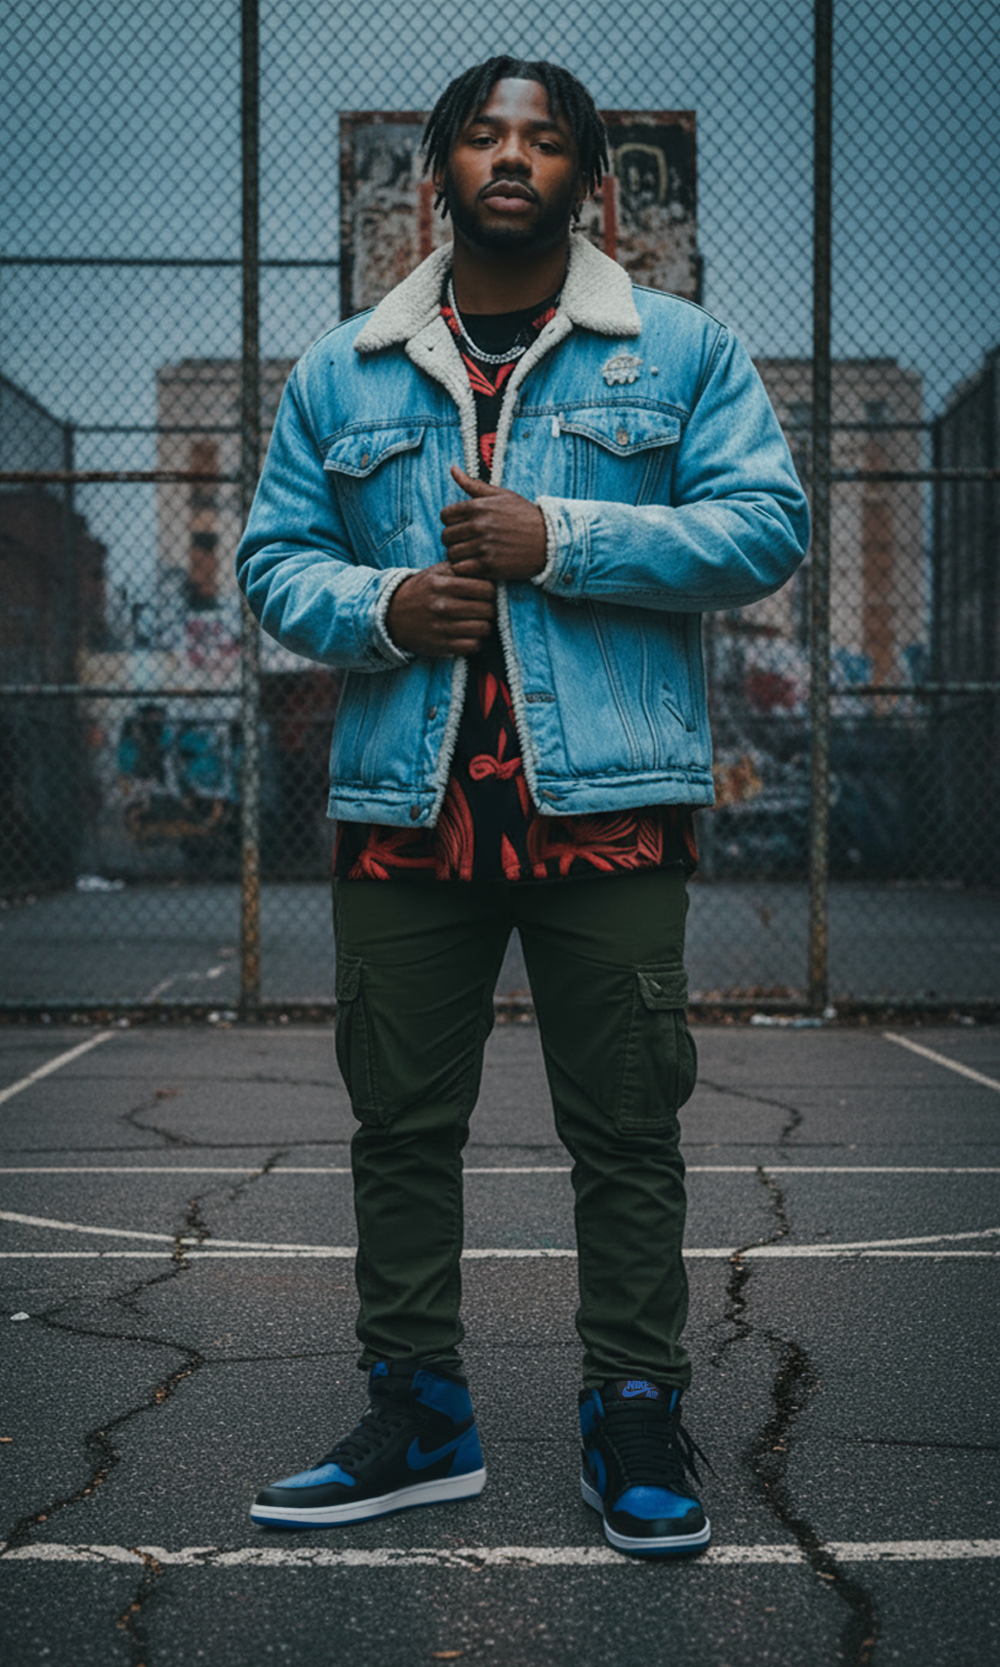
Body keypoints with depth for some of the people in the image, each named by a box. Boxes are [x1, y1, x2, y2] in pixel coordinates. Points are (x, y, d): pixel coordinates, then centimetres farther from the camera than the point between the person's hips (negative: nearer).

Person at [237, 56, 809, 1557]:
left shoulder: (681, 351, 8)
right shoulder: (342, 376, 15)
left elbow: (768, 526, -2)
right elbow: (275, 553, 14)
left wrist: (559, 543, -11)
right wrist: (379, 608, -7)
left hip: (609, 801, -2)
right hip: (404, 803, 3)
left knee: (626, 1127, 2)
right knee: (401, 1124, 6)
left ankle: (636, 1417, 15)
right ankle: (418, 1417, 19)